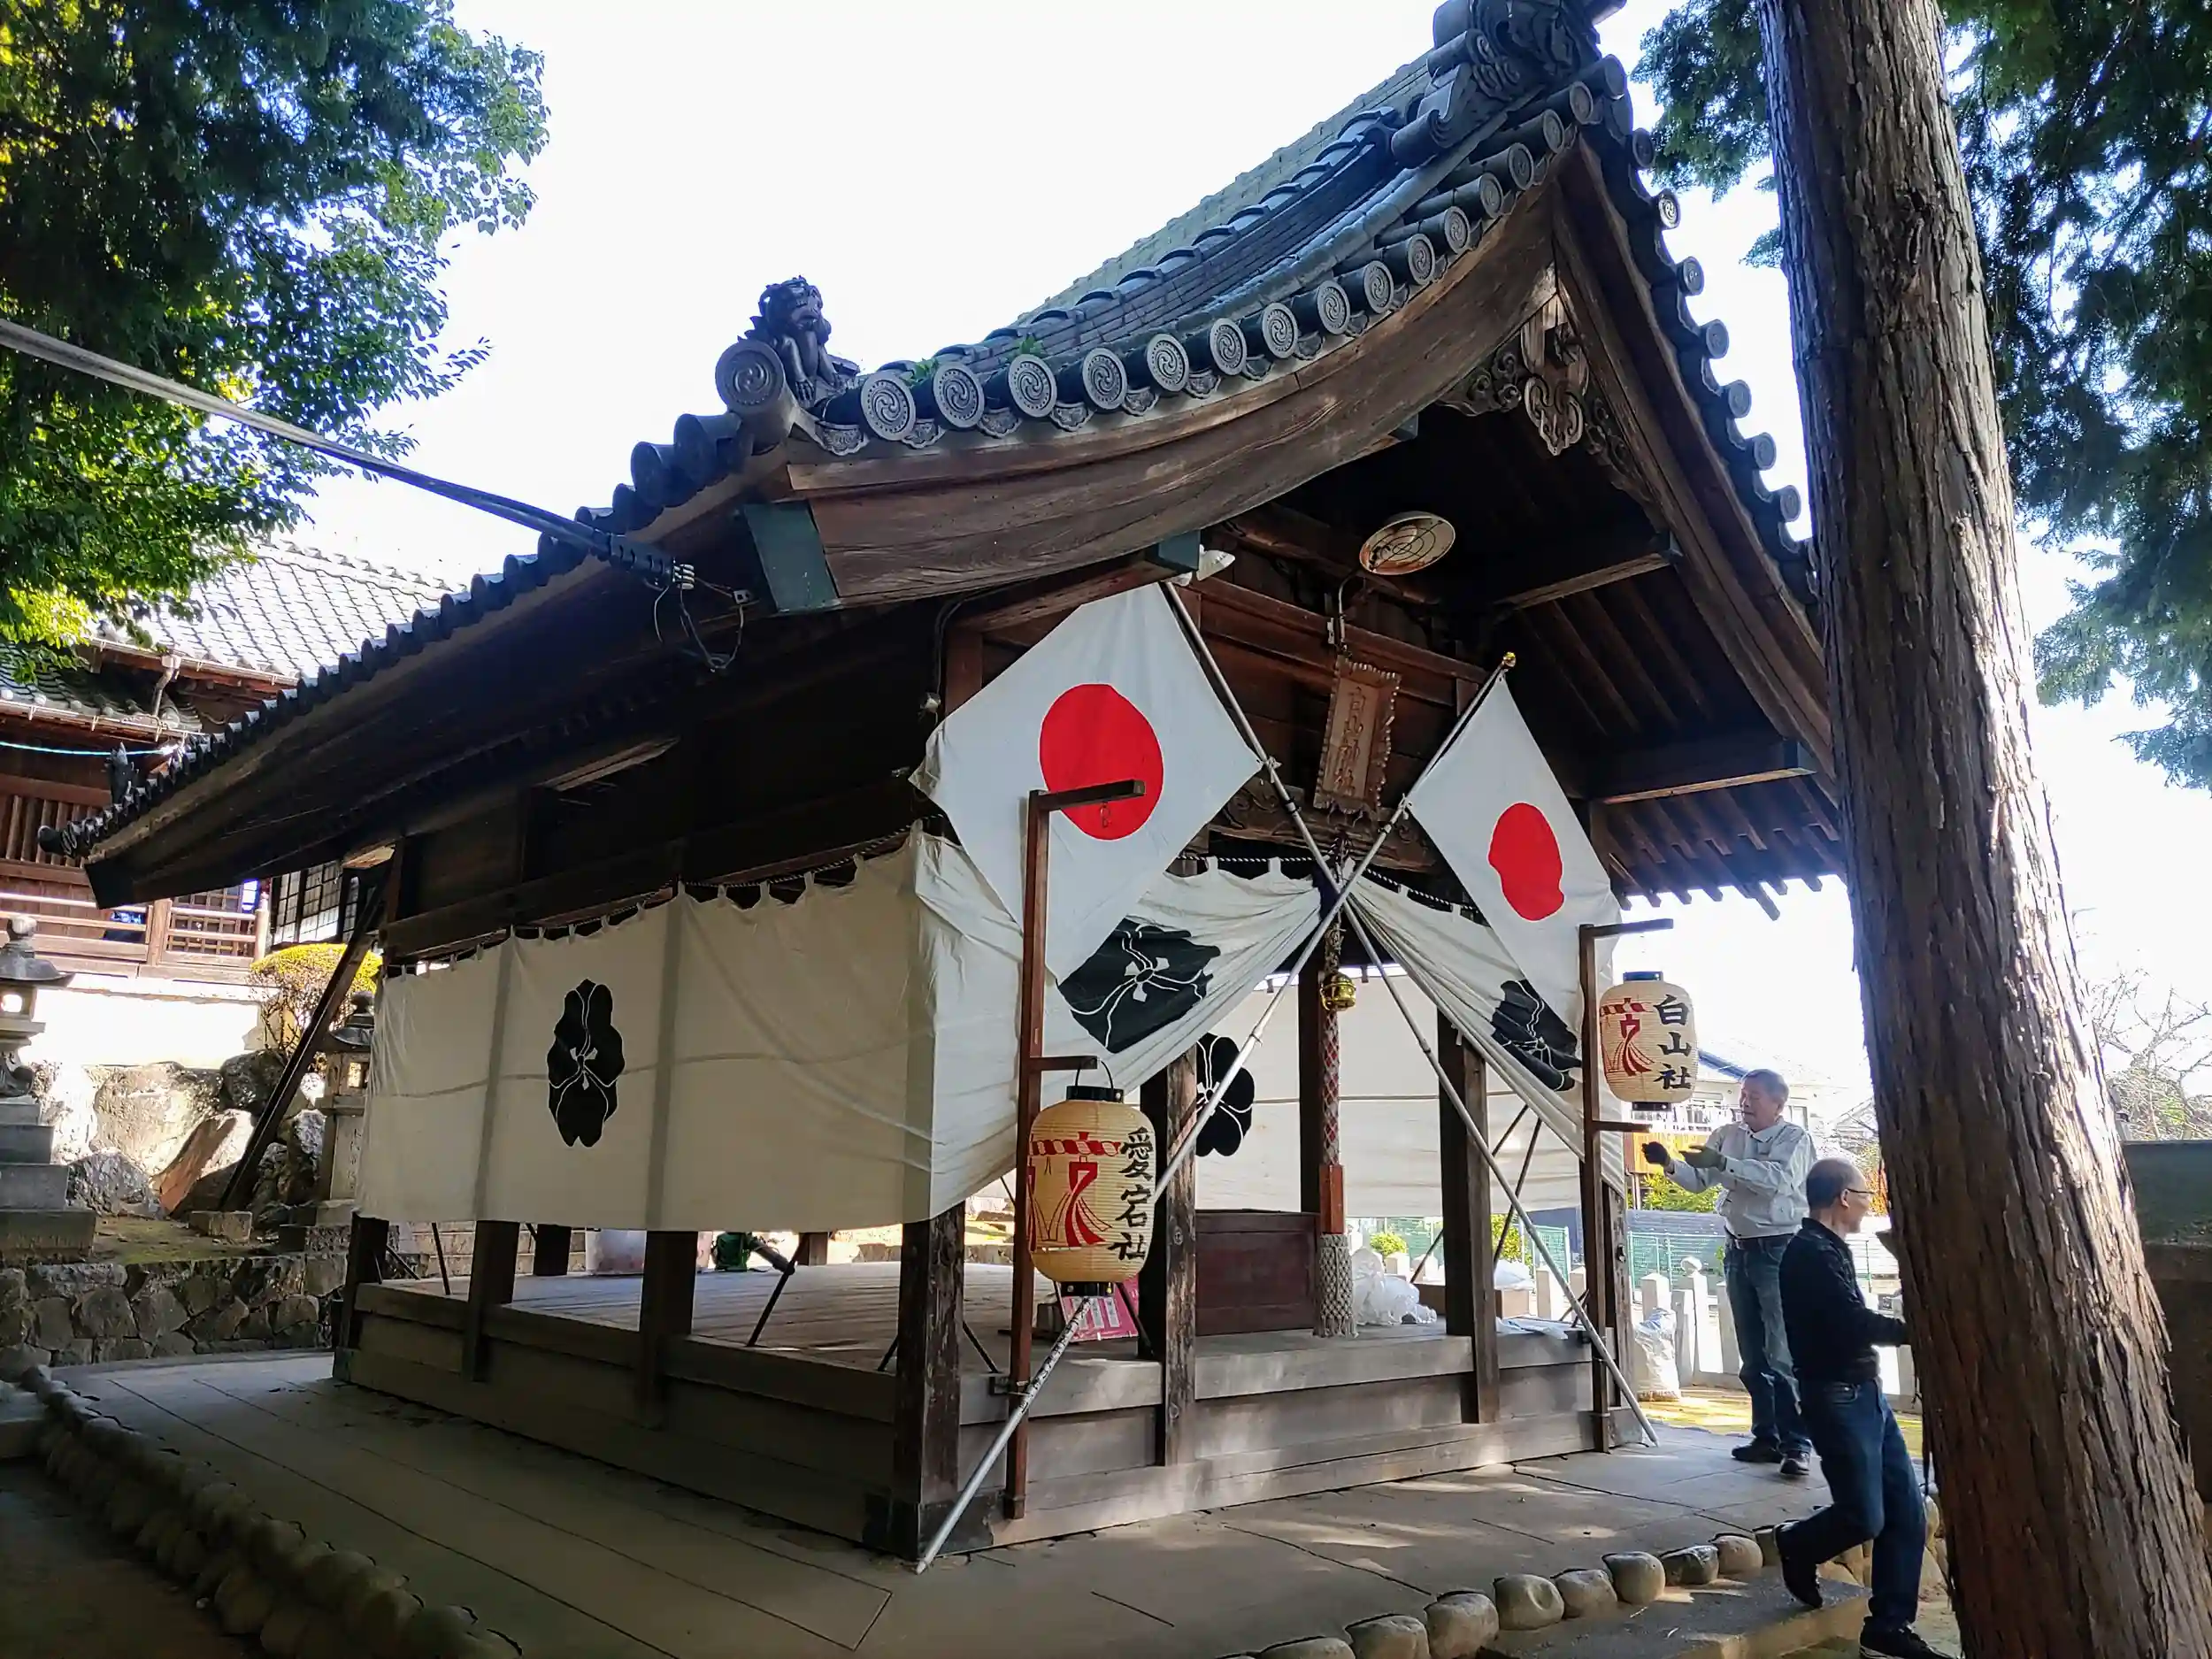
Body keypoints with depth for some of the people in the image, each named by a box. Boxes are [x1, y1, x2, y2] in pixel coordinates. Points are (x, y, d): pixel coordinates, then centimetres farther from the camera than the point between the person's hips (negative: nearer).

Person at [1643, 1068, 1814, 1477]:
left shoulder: (1794, 1139, -5)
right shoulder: (1726, 1136, 9)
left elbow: (1779, 1178, -24)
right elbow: (1698, 1181, 7)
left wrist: (1723, 1163, -32)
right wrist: (1670, 1164, -14)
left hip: (1779, 1250, -6)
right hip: (1739, 1250, 6)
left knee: (1783, 1354, -8)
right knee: (1753, 1355, 11)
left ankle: (1796, 1445, -2)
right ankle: (1766, 1436, 20)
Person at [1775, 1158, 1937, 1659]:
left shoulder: (1828, 1249, 14)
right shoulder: (1812, 1253, -17)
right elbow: (1856, 1323, -22)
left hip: (1864, 1392, 10)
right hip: (1837, 1397, -10)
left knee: (1906, 1513, 8)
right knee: (1864, 1517, -6)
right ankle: (1797, 1550, 22)